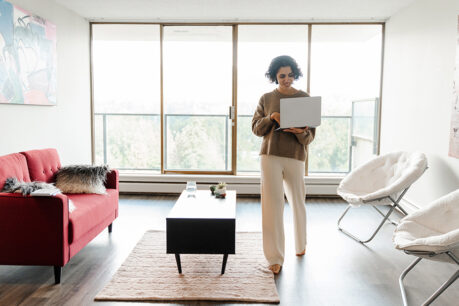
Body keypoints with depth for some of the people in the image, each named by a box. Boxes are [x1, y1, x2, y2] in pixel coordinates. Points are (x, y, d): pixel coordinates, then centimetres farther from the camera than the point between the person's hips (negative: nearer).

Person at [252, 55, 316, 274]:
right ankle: (275, 258, 2)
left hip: (295, 157, 0)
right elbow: (256, 128, 7)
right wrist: (270, 118, -12)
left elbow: (310, 135, 2)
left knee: (297, 202, 13)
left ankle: (300, 244, 39)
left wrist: (300, 132, -21)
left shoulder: (304, 98, 5)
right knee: (272, 204, -7)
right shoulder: (266, 99, 8)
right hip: (270, 155, 0)